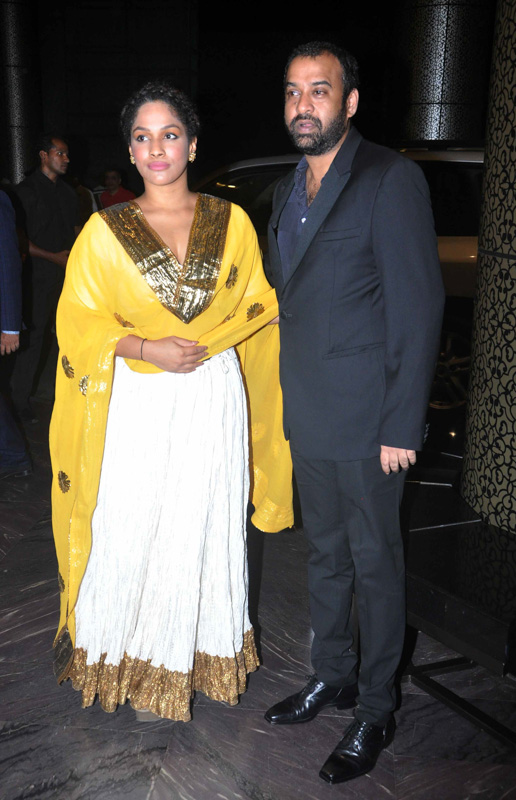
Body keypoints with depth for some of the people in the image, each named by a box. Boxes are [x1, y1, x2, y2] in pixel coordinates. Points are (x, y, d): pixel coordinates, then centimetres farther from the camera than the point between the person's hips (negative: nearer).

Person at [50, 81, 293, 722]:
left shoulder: (231, 222, 3)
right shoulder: (105, 229, 0)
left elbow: (258, 304, 8)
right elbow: (78, 322, -1)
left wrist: (203, 343, -8)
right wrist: (145, 347, -14)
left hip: (214, 398, 1)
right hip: (137, 404, -1)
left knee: (206, 525, 9)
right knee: (128, 527, 5)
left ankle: (204, 652, 30)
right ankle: (122, 654, 27)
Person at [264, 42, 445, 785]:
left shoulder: (391, 180, -11)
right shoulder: (288, 192, 12)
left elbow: (419, 306, -15)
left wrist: (402, 425, -17)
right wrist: (286, 401, 11)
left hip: (367, 422, -7)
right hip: (306, 418, 7)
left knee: (375, 563, 7)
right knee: (326, 554, 19)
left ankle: (375, 710, 24)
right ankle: (332, 675, 37)